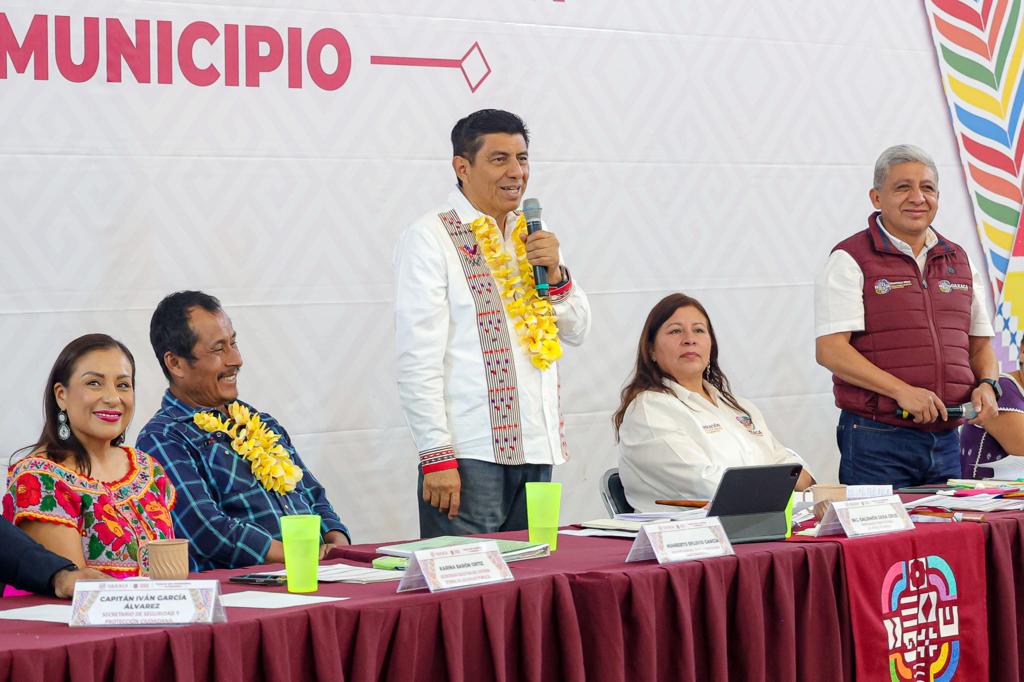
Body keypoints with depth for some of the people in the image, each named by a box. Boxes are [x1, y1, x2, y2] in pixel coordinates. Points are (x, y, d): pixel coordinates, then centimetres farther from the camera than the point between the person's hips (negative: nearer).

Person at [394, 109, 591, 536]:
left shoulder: (532, 235, 16)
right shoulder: (430, 238, -5)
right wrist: (437, 456, -17)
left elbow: (577, 332, 18)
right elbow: (417, 358, -11)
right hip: (469, 453, -7)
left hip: (536, 450, 7)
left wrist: (555, 273, -1)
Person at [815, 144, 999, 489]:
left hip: (946, 440, 6)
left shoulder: (958, 260, 16)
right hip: (877, 438, -5)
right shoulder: (851, 260, -3)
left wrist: (987, 386, -1)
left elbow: (980, 343, 21)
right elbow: (829, 350, -12)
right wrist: (902, 390, -21)